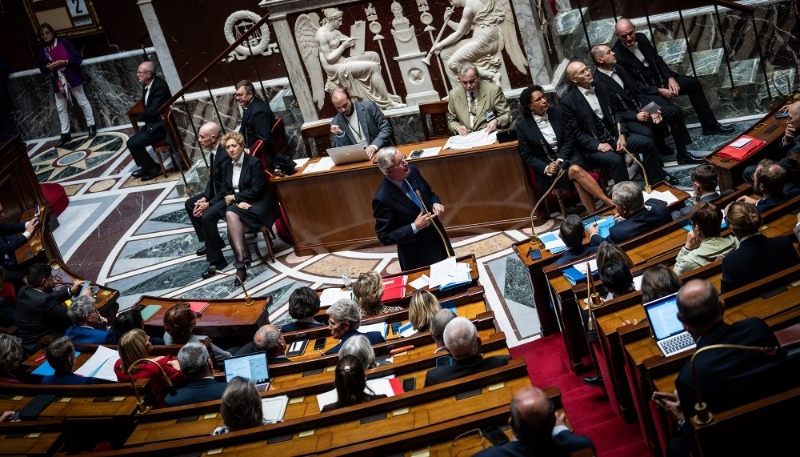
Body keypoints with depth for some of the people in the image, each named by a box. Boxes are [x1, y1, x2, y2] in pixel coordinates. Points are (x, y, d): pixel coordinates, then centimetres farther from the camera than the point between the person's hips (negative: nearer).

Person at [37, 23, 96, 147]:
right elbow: (41, 67, 9)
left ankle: (91, 126, 20)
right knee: (61, 108, 7)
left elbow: (78, 58, -10)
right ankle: (65, 134, 14)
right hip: (57, 82, 5)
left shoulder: (63, 43, -9)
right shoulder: (42, 49, 5)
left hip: (71, 78, -4)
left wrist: (64, 62, -21)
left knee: (82, 102, 6)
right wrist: (48, 67, -12)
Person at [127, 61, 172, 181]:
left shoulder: (160, 86, -23)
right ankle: (146, 167, 19)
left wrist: (140, 116, -8)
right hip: (151, 123, 9)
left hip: (161, 125, -9)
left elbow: (153, 110, -27)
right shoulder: (146, 85, 6)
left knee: (134, 144, -13)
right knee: (131, 142, 4)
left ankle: (153, 167, 2)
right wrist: (143, 116, -5)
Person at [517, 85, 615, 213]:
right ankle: (611, 204, -29)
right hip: (546, 165, -2)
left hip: (567, 156, 2)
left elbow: (568, 140, 2)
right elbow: (527, 156, -1)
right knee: (576, 171, -31)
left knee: (576, 171, -33)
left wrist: (560, 160, -14)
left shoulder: (557, 111, 0)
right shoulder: (522, 125, -5)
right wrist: (546, 168, -16)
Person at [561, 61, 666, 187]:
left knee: (647, 142, -8)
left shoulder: (601, 89, 8)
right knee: (616, 160, -33)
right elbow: (575, 132, -12)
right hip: (592, 146, -6)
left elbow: (615, 113, 11)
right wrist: (597, 145, -22)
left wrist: (621, 135, -6)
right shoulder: (568, 101, -10)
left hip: (613, 137, 6)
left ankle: (657, 182, 5)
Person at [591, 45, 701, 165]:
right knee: (648, 134, -35)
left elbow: (637, 88, 10)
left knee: (674, 111, -3)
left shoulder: (618, 68, 5)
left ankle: (682, 154, 5)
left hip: (640, 107, 8)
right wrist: (635, 116, -23)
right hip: (626, 118, -8)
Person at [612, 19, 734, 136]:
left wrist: (670, 78, -8)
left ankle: (710, 125, 10)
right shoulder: (617, 56, -24)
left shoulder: (641, 38, -3)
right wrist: (659, 91, -23)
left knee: (693, 82, 0)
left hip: (659, 79, 8)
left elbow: (658, 60, 8)